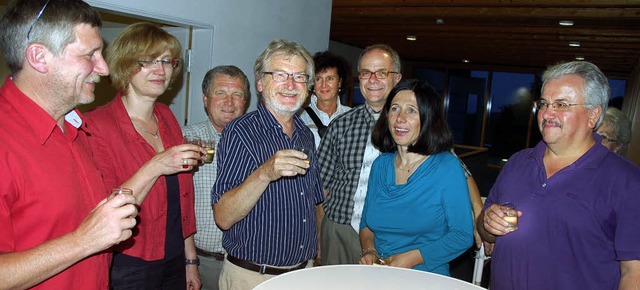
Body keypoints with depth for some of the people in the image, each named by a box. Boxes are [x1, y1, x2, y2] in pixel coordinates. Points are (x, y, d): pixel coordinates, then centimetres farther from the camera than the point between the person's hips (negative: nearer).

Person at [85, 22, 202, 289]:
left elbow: (182, 199, 8)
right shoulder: (97, 125, -15)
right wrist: (155, 167, -29)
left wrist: (190, 260, 10)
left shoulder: (167, 117, 4)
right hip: (126, 268, -5)